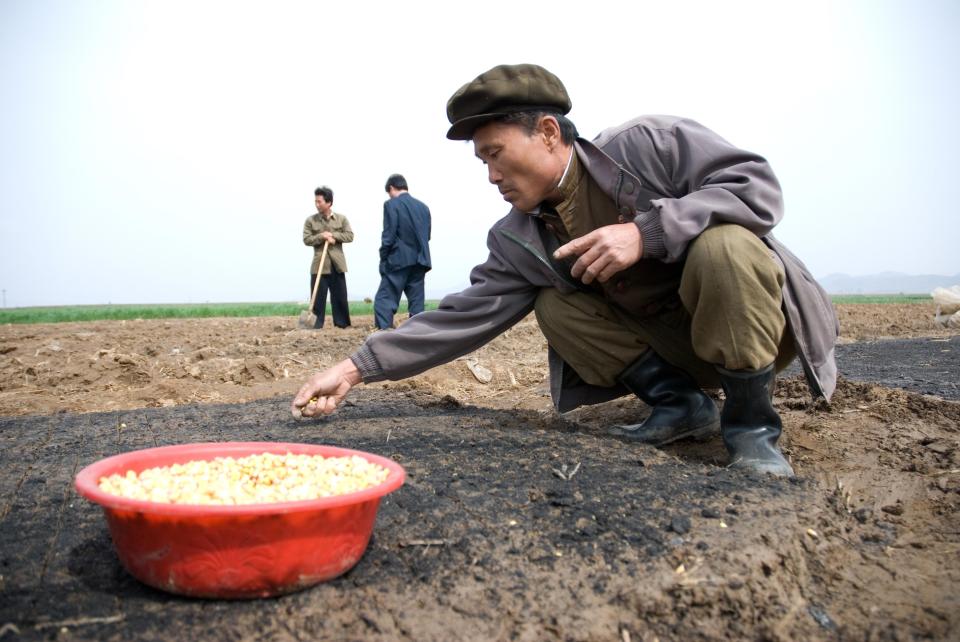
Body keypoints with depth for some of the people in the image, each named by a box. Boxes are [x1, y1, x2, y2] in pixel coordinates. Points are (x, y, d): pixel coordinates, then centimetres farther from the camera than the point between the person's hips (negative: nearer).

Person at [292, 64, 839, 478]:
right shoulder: (518, 239, -4)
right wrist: (357, 368, -15)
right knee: (553, 303, -10)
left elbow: (758, 184, -23)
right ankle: (681, 403, -4)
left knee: (723, 243, -34)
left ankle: (751, 423, -19)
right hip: (671, 343, 5)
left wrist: (646, 231, -34)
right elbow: (464, 316, -9)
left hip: (751, 324, -4)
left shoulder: (645, 143, -17)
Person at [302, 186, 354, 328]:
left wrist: (333, 235, -13)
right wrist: (322, 236, -16)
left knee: (340, 296, 5)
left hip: (337, 264, 1)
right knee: (318, 297, -2)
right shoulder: (310, 220, 4)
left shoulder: (342, 218, 5)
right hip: (319, 264, -1)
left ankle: (342, 323, 14)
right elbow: (307, 239, -2)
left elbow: (349, 236, -2)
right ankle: (316, 325, 3)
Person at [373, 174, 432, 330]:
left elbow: (388, 236, -10)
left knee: (383, 301, -5)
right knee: (417, 303, 8)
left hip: (398, 261, -6)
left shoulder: (391, 204, -5)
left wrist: (383, 259, -2)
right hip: (419, 261, 6)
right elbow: (426, 235, 13)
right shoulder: (423, 207, 12)